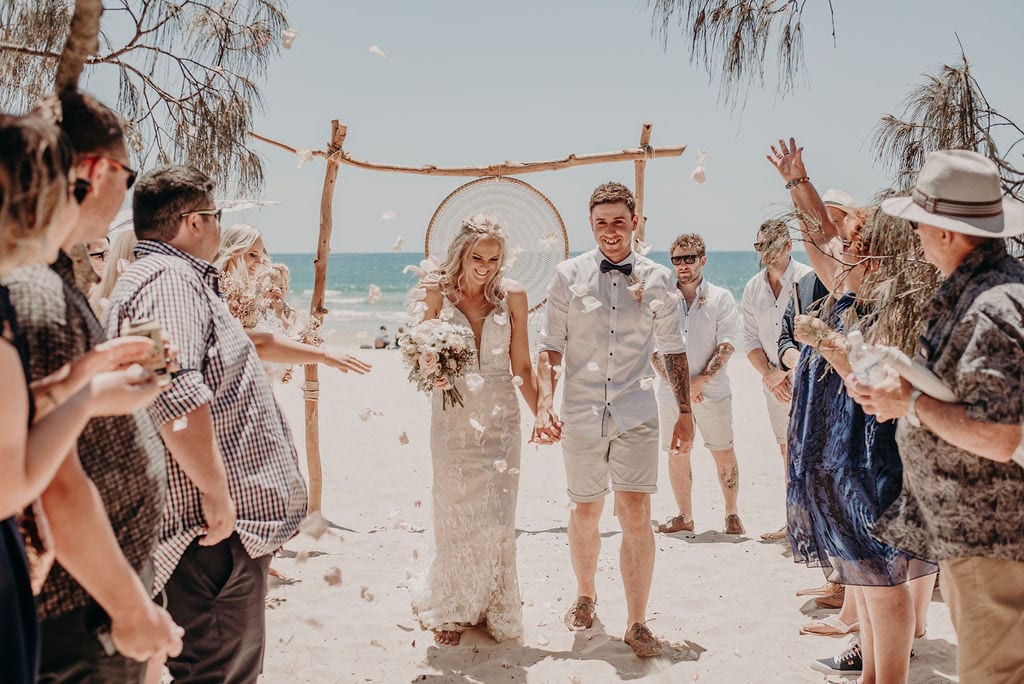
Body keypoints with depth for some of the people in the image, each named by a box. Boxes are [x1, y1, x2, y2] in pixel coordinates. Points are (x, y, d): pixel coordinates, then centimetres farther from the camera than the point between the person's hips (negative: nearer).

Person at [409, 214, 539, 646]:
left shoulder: (511, 295, 1)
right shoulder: (438, 292, -2)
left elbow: (521, 366, 5)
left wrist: (541, 413, 0)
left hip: (499, 415, 1)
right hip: (452, 415, -1)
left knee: (497, 516, 1)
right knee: (455, 513, 5)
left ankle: (495, 609, 18)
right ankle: (452, 610, 21)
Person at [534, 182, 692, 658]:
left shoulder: (656, 279, 4)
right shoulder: (569, 275, 2)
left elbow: (672, 350, 11)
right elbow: (551, 347, 3)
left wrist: (685, 412, 9)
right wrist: (544, 407, -8)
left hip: (635, 413, 0)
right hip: (581, 413, 1)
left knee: (636, 515, -9)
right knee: (584, 513, 13)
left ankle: (637, 623, 3)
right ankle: (585, 596, 37)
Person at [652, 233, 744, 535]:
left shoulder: (720, 298, 4)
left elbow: (727, 345, -5)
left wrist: (700, 380, -14)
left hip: (711, 390, -2)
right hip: (671, 393, 2)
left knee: (723, 453, 2)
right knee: (676, 454, 5)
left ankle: (732, 514, 16)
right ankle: (684, 516, 17)